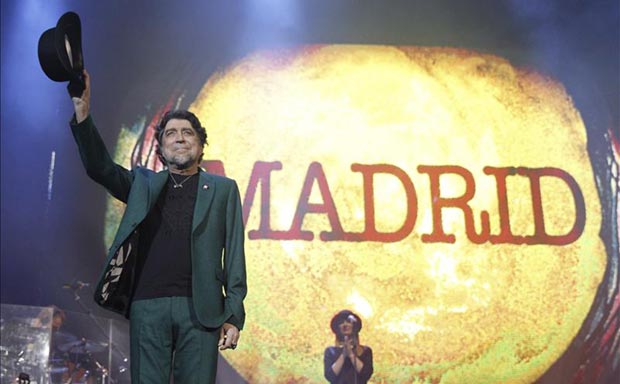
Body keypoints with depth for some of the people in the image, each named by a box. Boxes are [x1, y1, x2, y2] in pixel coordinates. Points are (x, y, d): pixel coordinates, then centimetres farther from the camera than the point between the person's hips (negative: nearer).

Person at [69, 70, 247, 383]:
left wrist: (234, 315, -2)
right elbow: (99, 167, 1)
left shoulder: (223, 189, 13)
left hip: (200, 308, -1)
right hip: (147, 306, 1)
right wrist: (82, 112, -13)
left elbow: (233, 254, 7)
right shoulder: (143, 184, 18)